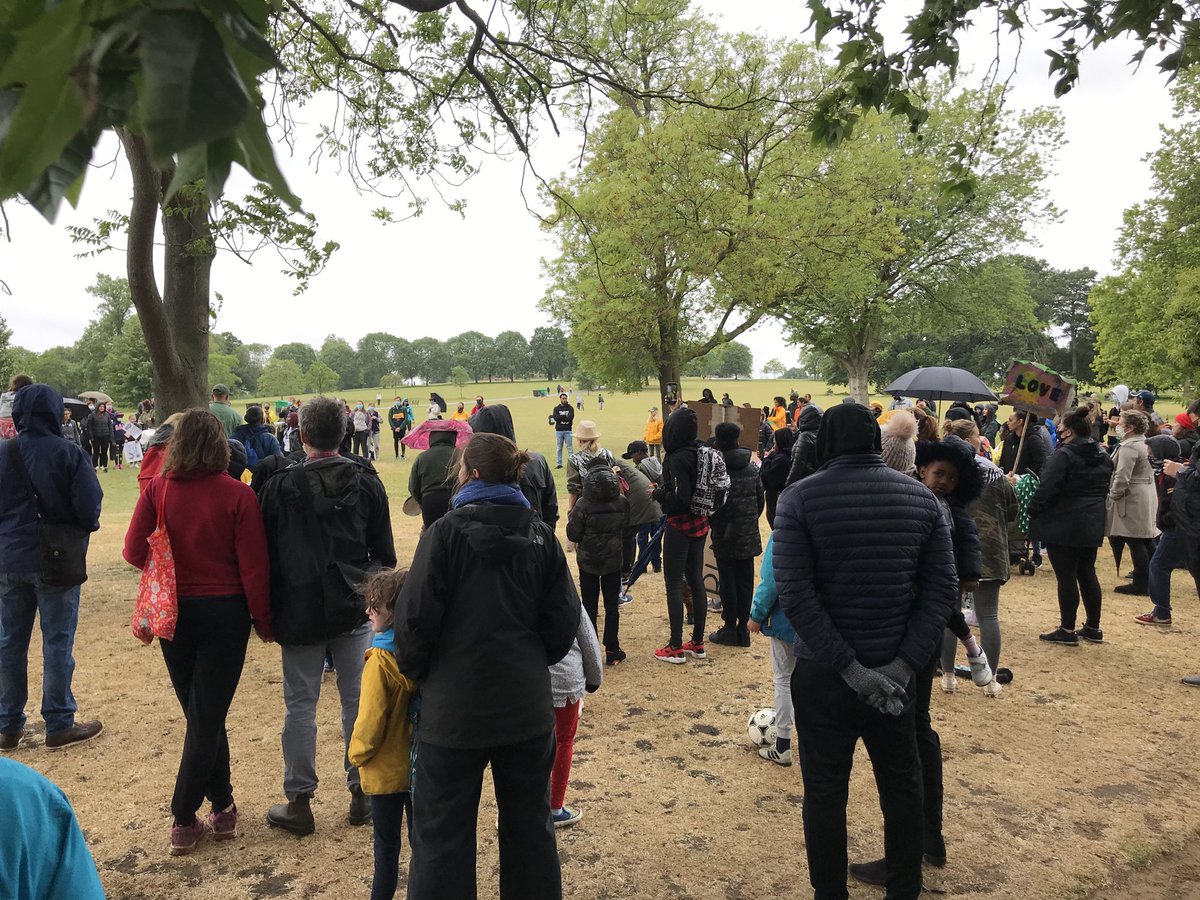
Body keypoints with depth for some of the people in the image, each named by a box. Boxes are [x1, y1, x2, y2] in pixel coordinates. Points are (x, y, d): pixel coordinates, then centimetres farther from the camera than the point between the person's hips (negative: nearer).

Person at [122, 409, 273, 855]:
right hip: (225, 612, -3)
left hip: (173, 611, 3)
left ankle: (222, 806, 23)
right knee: (208, 716, 7)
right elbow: (253, 566, -12)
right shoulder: (237, 495, -13)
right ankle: (183, 820, 10)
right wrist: (263, 618, -1)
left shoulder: (157, 489, -7)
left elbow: (134, 551, -6)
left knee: (201, 713, 16)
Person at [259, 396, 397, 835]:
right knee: (358, 700, 10)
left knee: (300, 705, 8)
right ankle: (362, 793, 18)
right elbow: (384, 550, 4)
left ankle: (299, 802, 16)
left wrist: (268, 613, 7)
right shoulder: (366, 480, -1)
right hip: (354, 609, 2)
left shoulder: (281, 485, -7)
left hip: (300, 613, -2)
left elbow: (268, 555, -2)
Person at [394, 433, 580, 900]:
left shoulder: (447, 532, -13)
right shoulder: (541, 535, 0)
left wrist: (414, 670, 5)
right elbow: (564, 621, 0)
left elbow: (416, 617, -13)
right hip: (527, 707, 4)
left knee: (443, 834, 11)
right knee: (530, 825, 20)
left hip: (455, 708, -4)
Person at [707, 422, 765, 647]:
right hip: (749, 535, 5)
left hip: (725, 535, -5)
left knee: (728, 581, 3)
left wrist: (712, 524, 3)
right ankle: (743, 627, 15)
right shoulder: (752, 467, 5)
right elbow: (761, 499, 10)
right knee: (745, 580, 10)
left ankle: (730, 629, 9)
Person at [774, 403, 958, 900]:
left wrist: (848, 667, -17)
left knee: (825, 791, 12)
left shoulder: (800, 497, -12)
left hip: (822, 672, -3)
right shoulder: (921, 496, -1)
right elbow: (943, 589, -5)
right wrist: (903, 663, -10)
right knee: (902, 785, 20)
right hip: (897, 671, 3)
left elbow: (794, 594, -20)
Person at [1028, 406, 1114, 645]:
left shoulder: (1064, 455, -16)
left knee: (1066, 576, -1)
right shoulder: (1103, 457, 11)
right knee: (1087, 574, 16)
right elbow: (1104, 490, 19)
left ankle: (1067, 630, 5)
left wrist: (1032, 511, -8)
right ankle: (1093, 628, 23)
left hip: (1063, 526, -8)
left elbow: (1047, 489, -20)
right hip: (1092, 525, 8)